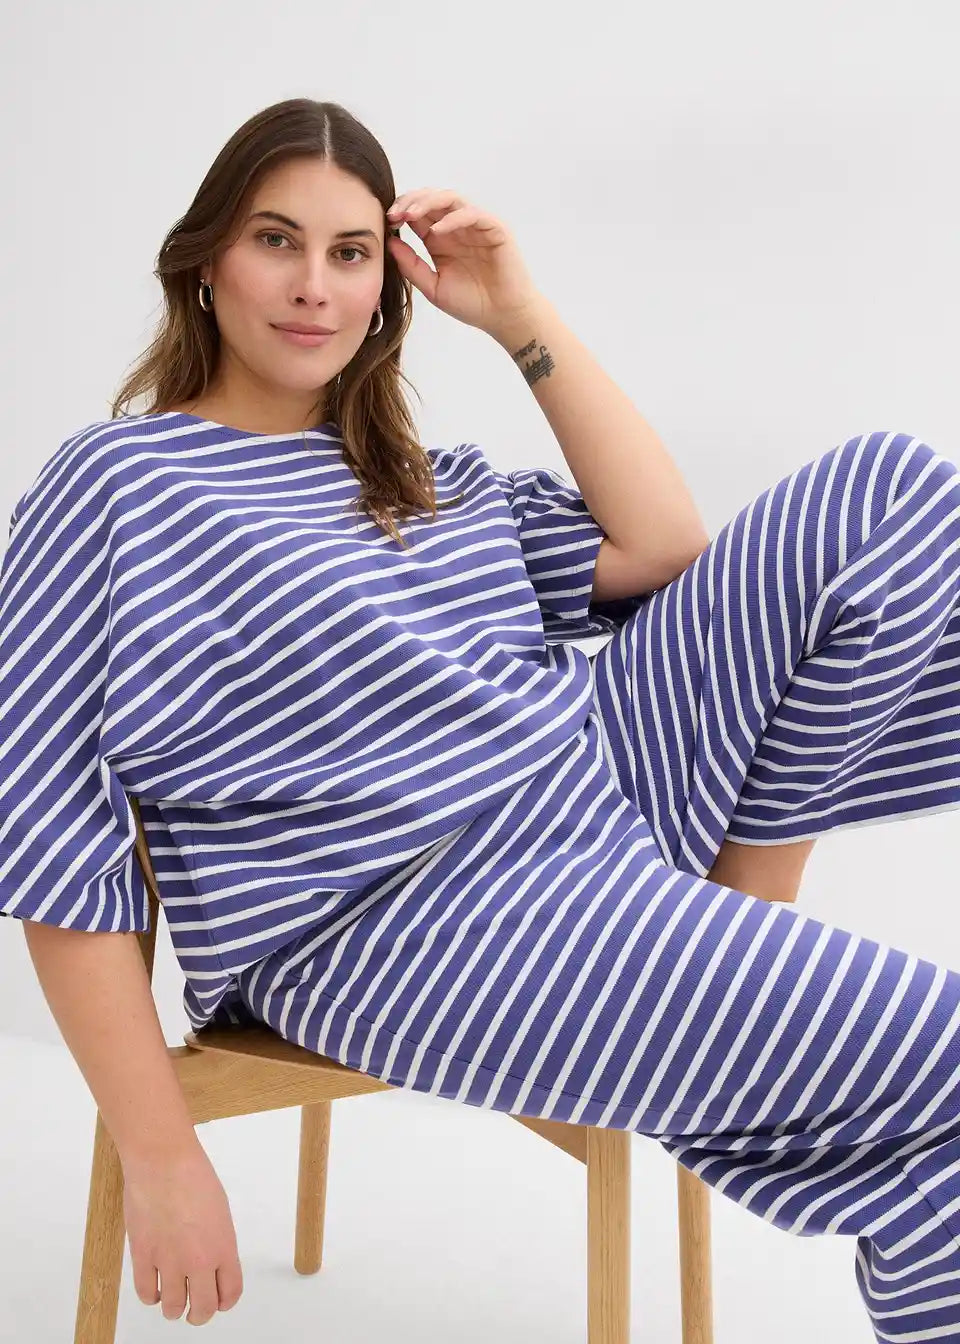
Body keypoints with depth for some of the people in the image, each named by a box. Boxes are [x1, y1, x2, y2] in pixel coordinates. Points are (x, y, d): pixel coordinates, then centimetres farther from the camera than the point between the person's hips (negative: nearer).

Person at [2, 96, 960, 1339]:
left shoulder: (430, 483, 22)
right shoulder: (115, 486, -1)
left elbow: (658, 549, 12)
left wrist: (522, 318, 10)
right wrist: (162, 1161, -10)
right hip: (391, 925, -8)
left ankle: (750, 923, -1)